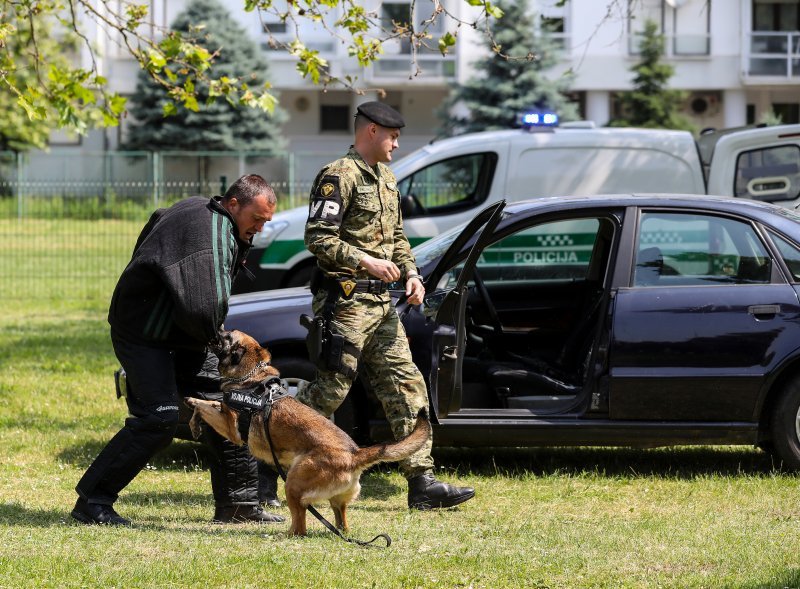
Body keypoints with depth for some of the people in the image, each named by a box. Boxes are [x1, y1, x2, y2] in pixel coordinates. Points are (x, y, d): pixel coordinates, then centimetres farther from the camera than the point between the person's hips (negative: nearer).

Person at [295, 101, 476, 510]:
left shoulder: (386, 180, 18)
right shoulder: (339, 177, -11)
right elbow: (317, 238, -18)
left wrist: (410, 274, 9)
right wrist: (365, 261, -25)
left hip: (380, 304, 9)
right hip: (344, 302, -9)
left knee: (406, 386, 3)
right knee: (331, 389, -6)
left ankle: (422, 482, 3)